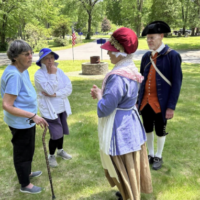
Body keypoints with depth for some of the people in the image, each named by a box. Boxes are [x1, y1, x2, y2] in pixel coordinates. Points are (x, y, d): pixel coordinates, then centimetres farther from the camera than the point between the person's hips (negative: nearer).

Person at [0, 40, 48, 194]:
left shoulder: (23, 70, 2)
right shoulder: (14, 75, -28)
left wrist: (32, 116, 17)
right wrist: (33, 116, -30)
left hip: (27, 120, 9)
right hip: (20, 123, -9)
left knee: (28, 149, 27)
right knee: (22, 152, 10)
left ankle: (27, 172, 51)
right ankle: (25, 185, 32)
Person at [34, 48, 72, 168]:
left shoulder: (59, 71, 1)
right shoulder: (39, 74, -13)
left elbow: (69, 88, -7)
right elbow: (50, 90, -24)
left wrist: (55, 94, -20)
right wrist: (52, 74, -22)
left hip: (62, 108, 5)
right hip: (50, 109, -5)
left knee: (61, 131, 18)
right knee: (56, 134, -3)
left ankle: (60, 150, 43)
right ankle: (51, 156, 23)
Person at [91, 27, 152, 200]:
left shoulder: (117, 77, -29)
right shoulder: (132, 70, 1)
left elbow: (105, 108, -26)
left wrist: (99, 96, -7)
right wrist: (102, 92, 5)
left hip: (119, 128, -10)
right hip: (131, 123, 10)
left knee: (123, 168, 11)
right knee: (131, 164, 25)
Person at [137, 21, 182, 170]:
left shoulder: (173, 56, -11)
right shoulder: (146, 56, 4)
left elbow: (177, 83, -12)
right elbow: (141, 80, 9)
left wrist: (171, 106, -15)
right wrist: (137, 100, 9)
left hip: (161, 103, -5)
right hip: (145, 102, 5)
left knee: (160, 131, 12)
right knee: (148, 129, 17)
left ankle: (159, 157, 33)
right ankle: (150, 154, 38)